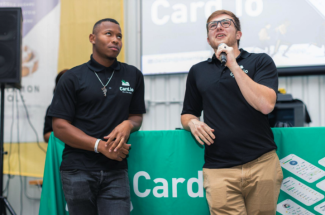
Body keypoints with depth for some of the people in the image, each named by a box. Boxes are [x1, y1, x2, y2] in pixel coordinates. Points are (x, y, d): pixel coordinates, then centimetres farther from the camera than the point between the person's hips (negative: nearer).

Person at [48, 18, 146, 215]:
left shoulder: (133, 75, 10)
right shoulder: (73, 78, 3)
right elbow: (59, 127, -3)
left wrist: (128, 125, -9)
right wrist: (100, 146, -13)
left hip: (116, 171, 1)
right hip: (79, 170, -1)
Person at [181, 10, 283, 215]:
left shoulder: (260, 61, 5)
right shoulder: (198, 71, 16)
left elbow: (265, 105, -10)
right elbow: (188, 114, 22)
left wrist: (234, 66, -10)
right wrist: (192, 123, -2)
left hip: (262, 164, -1)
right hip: (219, 169, 1)